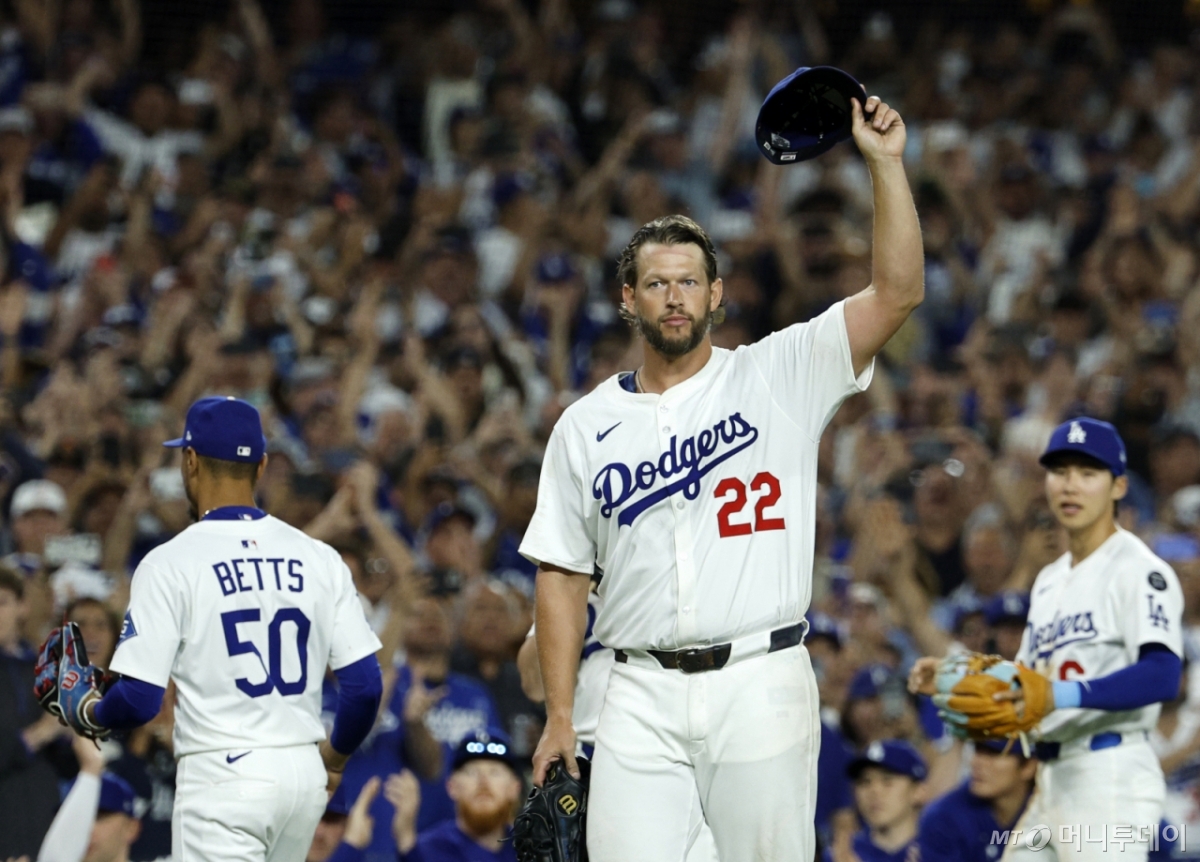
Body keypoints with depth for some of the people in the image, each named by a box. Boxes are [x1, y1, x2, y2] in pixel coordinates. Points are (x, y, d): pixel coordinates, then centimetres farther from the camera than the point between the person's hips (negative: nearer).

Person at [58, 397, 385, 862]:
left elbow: (139, 699, -11)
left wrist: (91, 714, 11)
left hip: (223, 776, -6)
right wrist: (333, 755, 22)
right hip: (304, 773, 6)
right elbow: (365, 684, 3)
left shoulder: (171, 562, -7)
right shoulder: (319, 558, 6)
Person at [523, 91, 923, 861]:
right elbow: (562, 575, 13)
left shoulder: (777, 377, 4)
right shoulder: (585, 427, 11)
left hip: (760, 683, -2)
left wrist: (885, 163, -13)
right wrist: (560, 716, 6)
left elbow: (898, 293, -6)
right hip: (642, 699, 2)